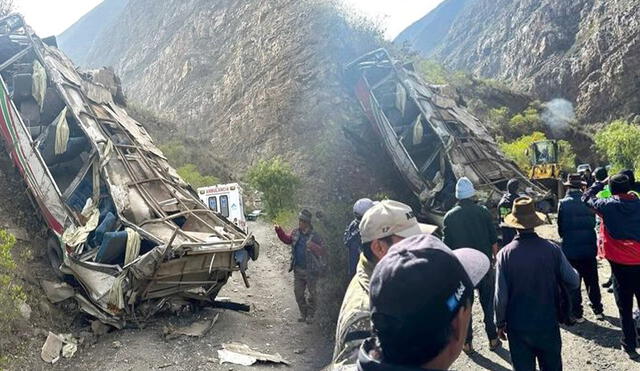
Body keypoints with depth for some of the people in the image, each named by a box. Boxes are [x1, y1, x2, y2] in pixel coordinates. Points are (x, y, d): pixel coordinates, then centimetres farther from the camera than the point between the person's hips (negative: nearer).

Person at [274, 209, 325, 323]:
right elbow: (287, 239, 20)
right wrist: (279, 230, 6)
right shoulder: (296, 233, 0)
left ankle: (310, 315, 25)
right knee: (298, 293, 12)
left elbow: (322, 253, -20)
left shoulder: (315, 236, -17)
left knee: (311, 293, 8)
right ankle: (303, 314, 29)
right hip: (298, 270, 6)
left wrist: (314, 247, -38)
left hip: (311, 271, -5)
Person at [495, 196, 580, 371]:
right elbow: (573, 283, -6)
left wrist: (500, 323, 0)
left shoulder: (505, 254, -17)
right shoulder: (552, 250, -13)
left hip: (517, 328, -1)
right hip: (548, 325, 1)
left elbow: (501, 295, -14)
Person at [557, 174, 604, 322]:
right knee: (592, 280, 18)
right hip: (589, 248, 3)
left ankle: (577, 313, 15)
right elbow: (593, 222, 5)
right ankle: (598, 310, 28)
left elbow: (560, 228, -6)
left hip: (570, 249, -3)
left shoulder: (563, 203, -12)